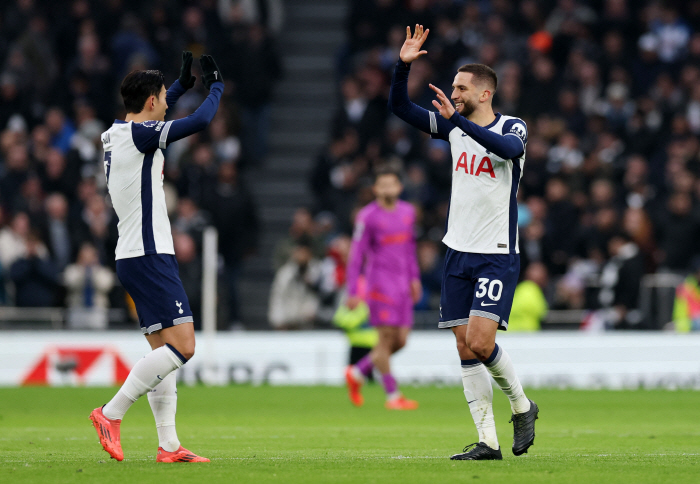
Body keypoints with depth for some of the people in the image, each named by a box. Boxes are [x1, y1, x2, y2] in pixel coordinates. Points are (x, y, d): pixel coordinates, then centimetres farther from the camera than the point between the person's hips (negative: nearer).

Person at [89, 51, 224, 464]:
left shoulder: (116, 135, 14)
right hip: (150, 256, -10)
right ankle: (111, 414, -15)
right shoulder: (139, 134, -13)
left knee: (164, 350, 9)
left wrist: (184, 84, 41)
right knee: (182, 345, -14)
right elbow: (201, 121, -16)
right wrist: (216, 86, 3)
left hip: (135, 256, 10)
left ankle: (169, 445, 5)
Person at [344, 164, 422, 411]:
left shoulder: (407, 212, 12)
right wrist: (352, 292, -9)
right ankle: (393, 395, -2)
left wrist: (414, 278, 22)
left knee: (400, 341, 3)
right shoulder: (367, 217, -7)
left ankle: (357, 372, 21)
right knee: (387, 338, -8)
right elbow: (356, 255, -6)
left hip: (402, 284, 6)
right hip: (380, 283, -6)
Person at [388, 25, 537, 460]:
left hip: (497, 256, -6)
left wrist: (457, 120, -39)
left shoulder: (512, 128, -8)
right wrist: (403, 66, -9)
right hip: (459, 253, 6)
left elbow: (507, 147, -32)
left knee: (480, 342, -16)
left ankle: (522, 406, 10)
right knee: (466, 349, 1)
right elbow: (400, 107, 7)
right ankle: (488, 442, 5)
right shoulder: (453, 126, 8)